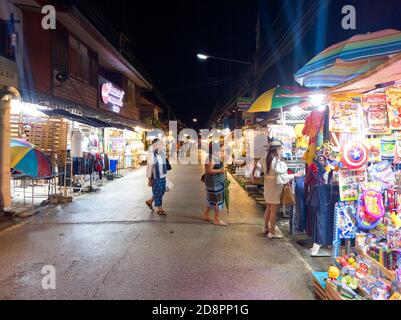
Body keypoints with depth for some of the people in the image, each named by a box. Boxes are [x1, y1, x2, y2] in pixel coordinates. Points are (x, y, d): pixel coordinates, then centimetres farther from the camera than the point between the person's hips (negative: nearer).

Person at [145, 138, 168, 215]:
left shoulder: (161, 153, 5)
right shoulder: (152, 154, -18)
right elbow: (149, 167, -17)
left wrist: (165, 175, 16)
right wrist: (149, 179, -16)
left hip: (162, 176, 8)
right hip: (156, 177, -8)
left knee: (162, 191, 17)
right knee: (157, 192, 6)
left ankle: (150, 201, 37)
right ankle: (159, 209, 21)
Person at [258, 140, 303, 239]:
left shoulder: (265, 160, 0)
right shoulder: (278, 162, -21)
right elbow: (282, 177, -22)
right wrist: (295, 175, -13)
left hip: (268, 185, 8)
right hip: (275, 187, -8)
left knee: (268, 208, 21)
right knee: (274, 211, 3)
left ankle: (266, 227, 34)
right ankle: (272, 232, 13)